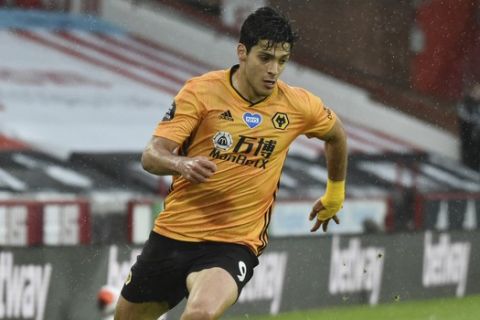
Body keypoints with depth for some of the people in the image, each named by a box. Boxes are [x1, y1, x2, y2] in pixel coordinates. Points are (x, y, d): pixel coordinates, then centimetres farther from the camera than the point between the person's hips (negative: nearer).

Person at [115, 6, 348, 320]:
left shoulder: (297, 105, -1)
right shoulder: (201, 91, -8)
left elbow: (336, 133, 22)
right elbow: (152, 156, -14)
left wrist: (334, 197, 31)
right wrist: (183, 164, -36)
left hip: (236, 244, -1)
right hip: (174, 233, 1)